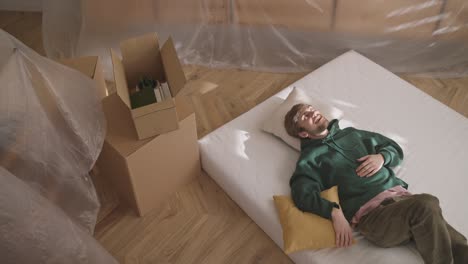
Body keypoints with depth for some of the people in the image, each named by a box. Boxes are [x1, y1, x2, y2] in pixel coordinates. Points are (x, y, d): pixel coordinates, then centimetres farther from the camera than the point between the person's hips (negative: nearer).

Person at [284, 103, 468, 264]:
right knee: (427, 205, -31)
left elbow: (395, 149, 28)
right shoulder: (310, 158, 6)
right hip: (371, 213, -5)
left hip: (399, 193, 6)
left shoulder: (351, 133, 24)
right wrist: (334, 212, -26)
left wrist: (382, 157, 5)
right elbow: (302, 194, -11)